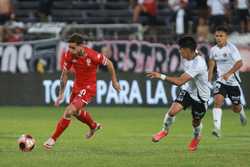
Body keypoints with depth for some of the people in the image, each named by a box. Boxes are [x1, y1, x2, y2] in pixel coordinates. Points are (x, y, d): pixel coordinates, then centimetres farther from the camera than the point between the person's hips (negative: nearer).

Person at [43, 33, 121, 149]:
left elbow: (108, 63, -9)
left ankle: (53, 139, -7)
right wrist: (61, 94, -2)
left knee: (69, 112, -20)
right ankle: (94, 126, 58)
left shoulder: (93, 56, -28)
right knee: (77, 112, 28)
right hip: (77, 86, 7)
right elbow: (64, 74, -2)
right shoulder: (70, 55, -16)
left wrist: (114, 81, 1)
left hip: (88, 88, -7)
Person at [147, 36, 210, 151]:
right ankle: (165, 130, 10)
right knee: (173, 110, -17)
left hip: (200, 96, -6)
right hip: (187, 90, 6)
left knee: (196, 122, 13)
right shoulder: (186, 56, -12)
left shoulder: (197, 65, -38)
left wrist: (162, 76, -39)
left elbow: (179, 81, -41)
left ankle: (196, 137, 48)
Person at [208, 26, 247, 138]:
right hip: (221, 81, 3)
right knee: (218, 100, -23)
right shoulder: (214, 50, 0)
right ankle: (217, 128, -29)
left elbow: (239, 63, -24)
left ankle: (241, 112, 50)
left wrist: (229, 73, -36)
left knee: (236, 108, 11)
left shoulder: (231, 48, -16)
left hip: (233, 81, -3)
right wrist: (209, 77, 14)